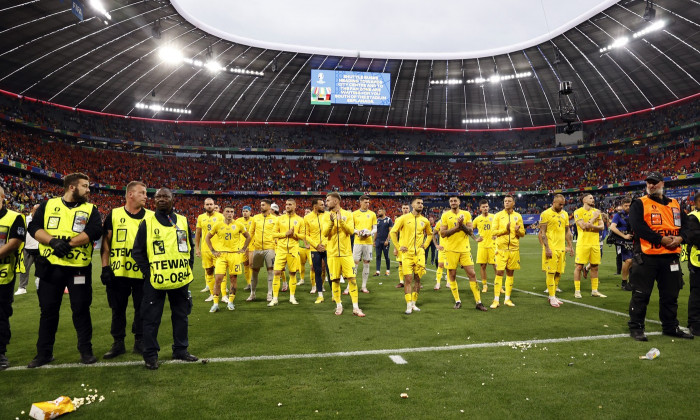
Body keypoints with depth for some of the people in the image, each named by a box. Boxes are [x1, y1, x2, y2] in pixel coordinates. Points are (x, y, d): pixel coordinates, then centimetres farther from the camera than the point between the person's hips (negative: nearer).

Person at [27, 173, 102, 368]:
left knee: (81, 309, 5)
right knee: (48, 310, 11)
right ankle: (44, 352, 23)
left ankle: (86, 350, 17)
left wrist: (68, 243, -19)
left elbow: (95, 231, -12)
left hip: (79, 267, -1)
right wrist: (53, 241, -18)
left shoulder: (90, 209, 4)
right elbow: (34, 227, -2)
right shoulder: (48, 204, 7)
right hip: (50, 266, 1)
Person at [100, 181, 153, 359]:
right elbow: (105, 242, 4)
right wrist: (105, 267, -3)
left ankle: (140, 342, 22)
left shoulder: (151, 217, 3)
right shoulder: (114, 214, 2)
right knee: (118, 309, 11)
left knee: (142, 308, 8)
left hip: (142, 272, 0)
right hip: (118, 272, 0)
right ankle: (118, 343, 24)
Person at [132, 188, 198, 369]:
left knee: (181, 316, 13)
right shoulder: (147, 223, -1)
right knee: (151, 319, 3)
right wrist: (148, 272, -8)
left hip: (180, 279, 4)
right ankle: (150, 355, 17)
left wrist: (189, 267, 7)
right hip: (155, 281, -3)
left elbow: (190, 247, 16)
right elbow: (137, 251, 0)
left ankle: (180, 350, 27)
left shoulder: (183, 221, 8)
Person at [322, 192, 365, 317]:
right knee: (335, 280, 4)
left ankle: (355, 308, 3)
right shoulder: (327, 216, 5)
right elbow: (324, 233, -7)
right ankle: (338, 305, 19)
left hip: (346, 253, -1)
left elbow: (351, 231, -8)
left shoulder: (347, 214, 3)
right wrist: (331, 222, -23)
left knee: (352, 279, -3)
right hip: (332, 253, 1)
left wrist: (341, 221, -21)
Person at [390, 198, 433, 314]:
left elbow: (430, 234, 25)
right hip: (407, 253, -3)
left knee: (417, 279, 6)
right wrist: (398, 247, -4)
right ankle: (409, 305, -1)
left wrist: (425, 245, 11)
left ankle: (414, 303, 18)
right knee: (408, 279, -6)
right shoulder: (404, 218, -1)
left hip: (419, 253, 3)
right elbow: (393, 232, 2)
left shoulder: (425, 221, 9)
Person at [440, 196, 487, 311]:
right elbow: (442, 233, -6)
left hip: (465, 249, 1)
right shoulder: (445, 215, 1)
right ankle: (457, 301, 17)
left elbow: (470, 232, 1)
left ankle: (478, 302, 5)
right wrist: (456, 227, -16)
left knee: (472, 274, -2)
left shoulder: (466, 214, 6)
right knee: (452, 275, 3)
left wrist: (462, 225, -16)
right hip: (451, 249, -1)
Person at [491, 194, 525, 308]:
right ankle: (496, 300, -2)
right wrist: (505, 229, -19)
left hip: (514, 249, 3)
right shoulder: (498, 215, 2)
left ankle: (507, 299, 15)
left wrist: (518, 230, -12)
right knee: (499, 273, -7)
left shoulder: (518, 216, 9)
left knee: (510, 273, 6)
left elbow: (523, 233, 10)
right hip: (501, 248, -3)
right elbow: (494, 231, -4)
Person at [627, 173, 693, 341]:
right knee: (641, 294, -1)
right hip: (646, 257, -5)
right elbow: (637, 226, -15)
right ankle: (636, 327, 9)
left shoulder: (675, 204, 15)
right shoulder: (639, 204, -2)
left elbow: (685, 223, 13)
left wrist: (680, 237, -8)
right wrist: (661, 240, -18)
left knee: (670, 294, 14)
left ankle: (670, 327, 28)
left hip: (670, 256, 5)